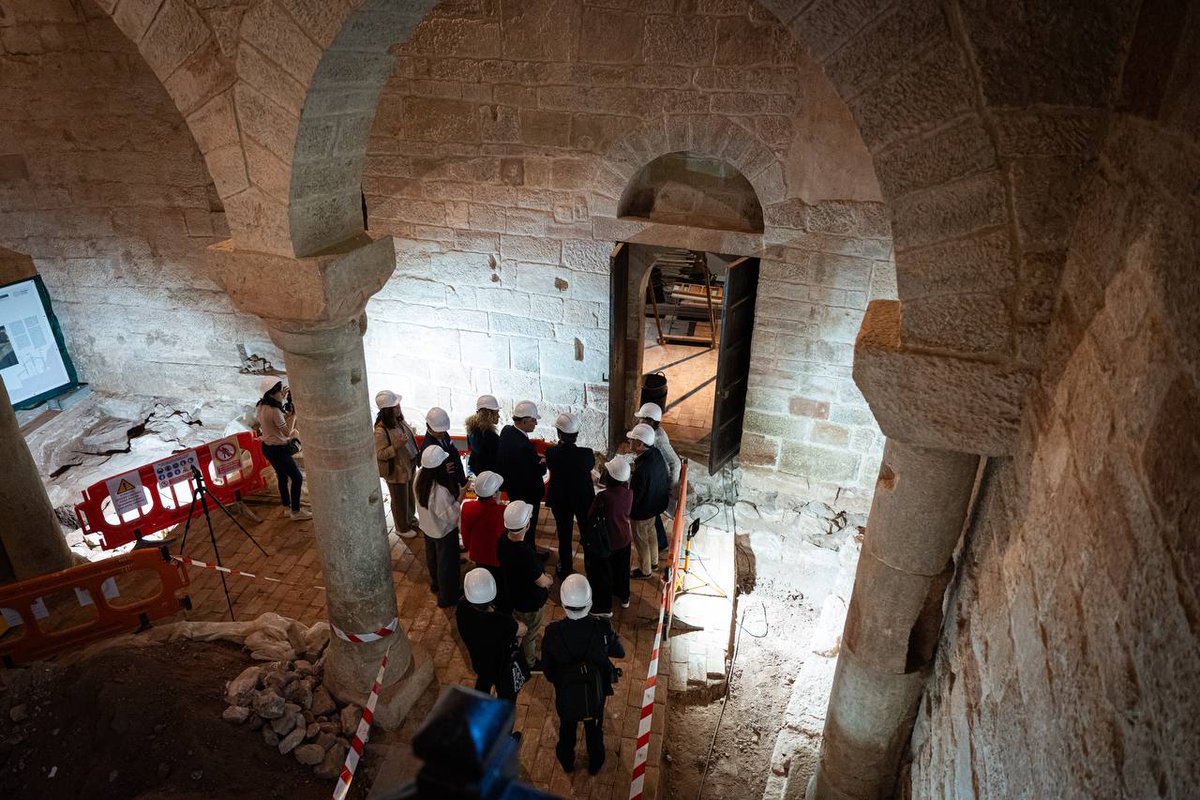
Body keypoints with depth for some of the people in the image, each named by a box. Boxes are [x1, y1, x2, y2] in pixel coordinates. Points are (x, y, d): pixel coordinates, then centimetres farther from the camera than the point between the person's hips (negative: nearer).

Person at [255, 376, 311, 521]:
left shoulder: (261, 406, -1)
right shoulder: (274, 410, -28)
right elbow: (287, 433, -22)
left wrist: (281, 398, 13)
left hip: (267, 447, 10)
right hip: (279, 449, -9)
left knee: (283, 476, 22)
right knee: (297, 478, 2)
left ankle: (287, 508, 33)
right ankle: (296, 512, 9)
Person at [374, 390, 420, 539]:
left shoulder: (398, 419, -7)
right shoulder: (381, 430, -31)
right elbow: (380, 454, -25)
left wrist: (412, 433, 0)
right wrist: (396, 446, -36)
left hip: (409, 466, 8)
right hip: (396, 471, -8)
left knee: (410, 497, 28)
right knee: (400, 501, 15)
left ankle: (411, 519, 52)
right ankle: (402, 528, 38)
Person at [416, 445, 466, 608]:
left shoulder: (420, 477, -17)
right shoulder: (440, 490, -40)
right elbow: (449, 516, -30)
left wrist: (443, 473, -8)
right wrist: (460, 498, -27)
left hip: (427, 527, 7)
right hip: (443, 531, -7)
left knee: (433, 557, 31)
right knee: (446, 563, 17)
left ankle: (435, 583, 57)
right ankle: (447, 597, 38)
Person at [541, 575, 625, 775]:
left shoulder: (553, 632, -32)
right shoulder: (602, 628, -32)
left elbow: (546, 667, -15)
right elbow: (620, 653, -12)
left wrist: (555, 679, 6)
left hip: (565, 693, 0)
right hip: (596, 691, 0)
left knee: (567, 728, 30)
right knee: (594, 728, 29)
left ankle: (567, 762, 55)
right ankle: (595, 764, 52)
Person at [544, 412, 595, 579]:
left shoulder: (551, 452, -23)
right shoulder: (586, 453, -26)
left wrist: (561, 444, -6)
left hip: (560, 501, 1)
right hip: (583, 500, 0)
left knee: (564, 536, 19)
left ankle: (565, 569, 34)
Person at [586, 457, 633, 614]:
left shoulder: (603, 496, -32)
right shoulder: (629, 493, -16)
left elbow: (591, 516, -18)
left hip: (607, 542, -5)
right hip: (624, 540, 5)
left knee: (602, 574, 17)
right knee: (622, 569, 28)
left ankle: (604, 607, 32)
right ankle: (624, 597, 49)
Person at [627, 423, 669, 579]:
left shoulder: (642, 470, -40)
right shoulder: (656, 453, -15)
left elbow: (634, 497, -28)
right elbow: (665, 476, 2)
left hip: (643, 510, -8)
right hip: (655, 504, 8)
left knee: (640, 539, 18)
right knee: (650, 532, 30)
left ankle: (645, 570, 40)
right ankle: (653, 561, 53)